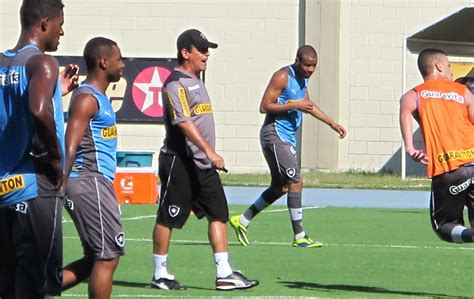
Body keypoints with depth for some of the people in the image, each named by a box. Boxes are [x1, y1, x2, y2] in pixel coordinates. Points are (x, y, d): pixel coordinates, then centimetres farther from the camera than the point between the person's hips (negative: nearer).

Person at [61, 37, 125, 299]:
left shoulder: (98, 97, 19)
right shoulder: (87, 99, -12)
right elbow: (69, 149, -20)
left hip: (95, 184, 10)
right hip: (90, 182, -10)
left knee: (96, 258, 12)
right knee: (108, 256, -6)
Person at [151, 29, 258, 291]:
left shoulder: (195, 80, 17)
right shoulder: (176, 83, -13)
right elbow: (184, 123, -24)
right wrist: (210, 152, -31)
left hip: (203, 164, 9)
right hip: (180, 162, -9)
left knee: (218, 213, 2)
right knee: (168, 219, 0)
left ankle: (224, 274, 1)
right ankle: (160, 275, 8)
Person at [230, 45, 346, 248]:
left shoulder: (302, 78, 13)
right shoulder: (283, 77, -15)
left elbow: (308, 105, 30)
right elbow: (264, 106, -19)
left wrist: (332, 123, 30)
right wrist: (294, 105, -23)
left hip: (288, 138, 10)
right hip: (274, 135, -10)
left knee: (281, 187, 14)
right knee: (296, 182, -14)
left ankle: (242, 221, 25)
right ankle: (299, 237, -13)